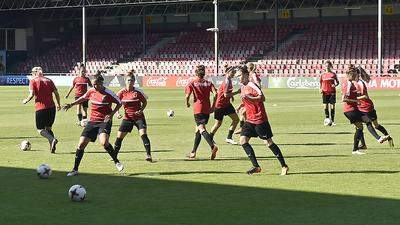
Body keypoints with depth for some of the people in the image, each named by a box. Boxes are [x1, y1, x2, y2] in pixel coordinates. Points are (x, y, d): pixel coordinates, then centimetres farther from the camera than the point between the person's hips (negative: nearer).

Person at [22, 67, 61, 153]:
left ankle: (52, 139, -21)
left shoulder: (33, 81, 0)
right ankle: (52, 147, 4)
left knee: (40, 129, 5)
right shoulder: (49, 80, 12)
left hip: (40, 108, -5)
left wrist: (26, 101, 8)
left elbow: (32, 94, -10)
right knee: (48, 128, 18)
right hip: (51, 107, 5)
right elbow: (56, 93, 8)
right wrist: (58, 104, 20)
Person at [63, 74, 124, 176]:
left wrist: (111, 114, -11)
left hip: (104, 121, -5)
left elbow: (119, 103, 0)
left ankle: (116, 162, -9)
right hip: (92, 121, 5)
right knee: (81, 144, -2)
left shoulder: (108, 93, -11)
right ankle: (75, 170, 9)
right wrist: (71, 104, 18)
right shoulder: (91, 91, 3)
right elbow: (83, 98, 22)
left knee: (104, 142, -30)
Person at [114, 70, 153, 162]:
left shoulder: (138, 91, -9)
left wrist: (141, 110, -13)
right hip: (127, 118, 3)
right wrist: (117, 113, -11)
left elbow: (145, 102, 3)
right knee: (119, 136, 2)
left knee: (143, 134, -19)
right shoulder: (121, 92, -4)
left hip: (139, 117, -3)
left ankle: (149, 155, -17)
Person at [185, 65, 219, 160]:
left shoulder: (192, 83, 0)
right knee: (198, 130, 17)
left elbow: (187, 95, -11)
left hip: (198, 109, -5)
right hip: (207, 109, 5)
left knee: (201, 129, -14)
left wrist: (187, 103, 9)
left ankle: (213, 146, -37)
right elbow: (215, 93, -4)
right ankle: (193, 153, 23)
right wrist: (213, 106, 2)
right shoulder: (208, 83, 10)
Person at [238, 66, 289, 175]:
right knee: (243, 140, -4)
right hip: (250, 120, 9)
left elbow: (262, 98, -23)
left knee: (268, 142, -4)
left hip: (260, 119, -9)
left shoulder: (252, 85, -13)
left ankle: (284, 166, 6)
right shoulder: (243, 88, 14)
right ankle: (256, 166, -2)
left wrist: (249, 98, -30)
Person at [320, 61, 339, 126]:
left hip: (332, 92, -1)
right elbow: (320, 83, 12)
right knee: (325, 107, 2)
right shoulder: (322, 75, 5)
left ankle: (332, 121, 6)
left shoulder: (333, 74, 1)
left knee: (332, 106, -2)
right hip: (325, 93, 1)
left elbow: (337, 82, 7)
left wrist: (335, 85, -14)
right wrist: (320, 89, -4)